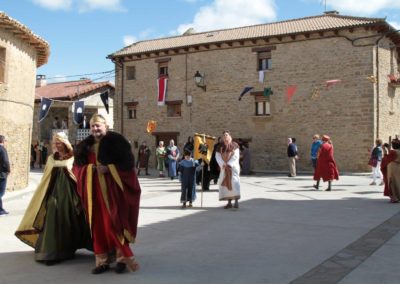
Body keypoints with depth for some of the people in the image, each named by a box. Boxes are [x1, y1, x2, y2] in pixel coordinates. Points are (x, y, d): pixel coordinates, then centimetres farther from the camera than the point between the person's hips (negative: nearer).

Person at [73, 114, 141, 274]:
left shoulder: (116, 140, -4)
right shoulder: (85, 145, 12)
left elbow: (127, 162, -10)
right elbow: (77, 166, 12)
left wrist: (108, 168, -19)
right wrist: (89, 168, -8)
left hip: (113, 188, -5)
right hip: (94, 189, 5)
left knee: (115, 223, -5)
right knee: (98, 225, 5)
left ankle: (122, 258, 7)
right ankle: (102, 261, 12)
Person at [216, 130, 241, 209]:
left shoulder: (234, 145, 2)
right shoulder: (220, 147, 11)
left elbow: (236, 156, -7)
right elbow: (218, 156, 1)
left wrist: (229, 164, -16)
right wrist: (223, 164, -14)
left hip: (233, 167, -4)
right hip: (224, 168, 4)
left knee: (234, 182, -16)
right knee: (226, 183, 1)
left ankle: (236, 201, -20)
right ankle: (229, 202, 4)